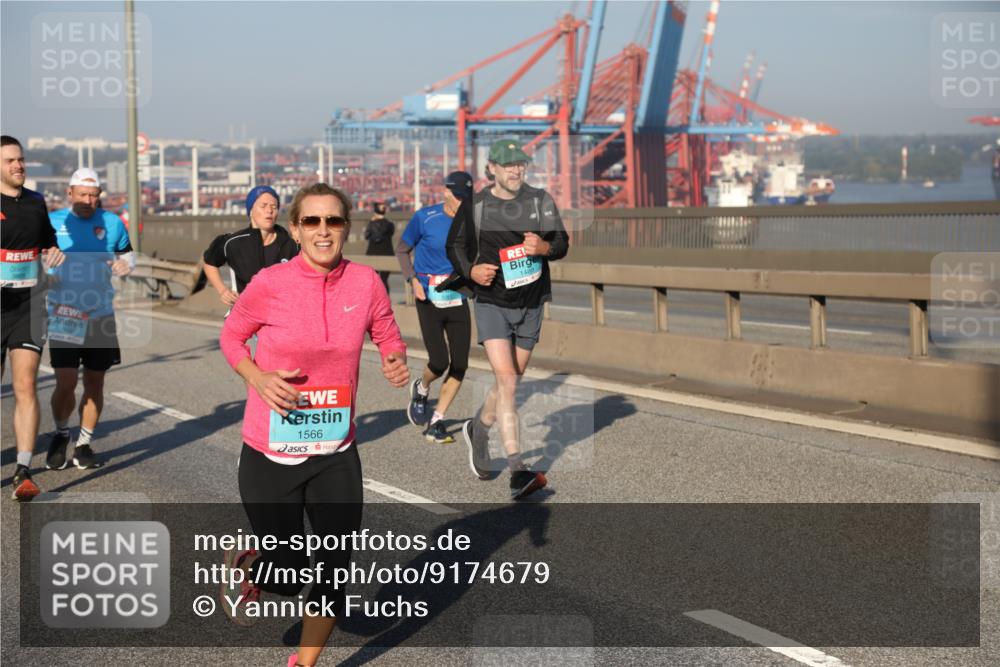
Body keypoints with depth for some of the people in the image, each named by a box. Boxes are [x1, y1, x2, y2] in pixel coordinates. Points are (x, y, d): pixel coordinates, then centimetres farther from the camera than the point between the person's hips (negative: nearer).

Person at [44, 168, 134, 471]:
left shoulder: (112, 222, 4)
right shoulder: (51, 222, 1)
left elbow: (128, 254, 15)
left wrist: (125, 265, -8)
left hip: (101, 316, 2)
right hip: (63, 317, -2)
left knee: (94, 382, 8)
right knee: (65, 383, -9)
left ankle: (83, 444, 23)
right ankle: (61, 434, 19)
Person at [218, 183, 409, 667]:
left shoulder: (366, 282, -6)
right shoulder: (269, 284, -13)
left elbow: (388, 336, 9)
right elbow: (231, 336, 2)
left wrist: (396, 364, -12)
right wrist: (257, 378, -15)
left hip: (335, 454, 3)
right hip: (270, 454, -3)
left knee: (334, 571, 7)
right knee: (287, 573, 6)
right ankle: (244, 566, 43)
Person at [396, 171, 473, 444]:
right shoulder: (425, 217, -7)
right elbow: (401, 250, 4)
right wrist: (413, 280, -10)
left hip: (458, 301, 4)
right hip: (429, 301, -4)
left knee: (459, 364, -3)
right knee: (439, 362, -13)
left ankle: (435, 424, 11)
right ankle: (420, 390, 23)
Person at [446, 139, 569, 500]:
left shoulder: (540, 200, 4)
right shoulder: (474, 206, -1)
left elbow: (562, 243, 4)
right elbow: (455, 245, 10)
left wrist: (544, 247, -19)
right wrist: (471, 270, -9)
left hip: (530, 305, 3)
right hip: (491, 303, -3)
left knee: (510, 381, 13)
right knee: (506, 379, -15)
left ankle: (478, 429, 42)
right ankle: (517, 470, -16)